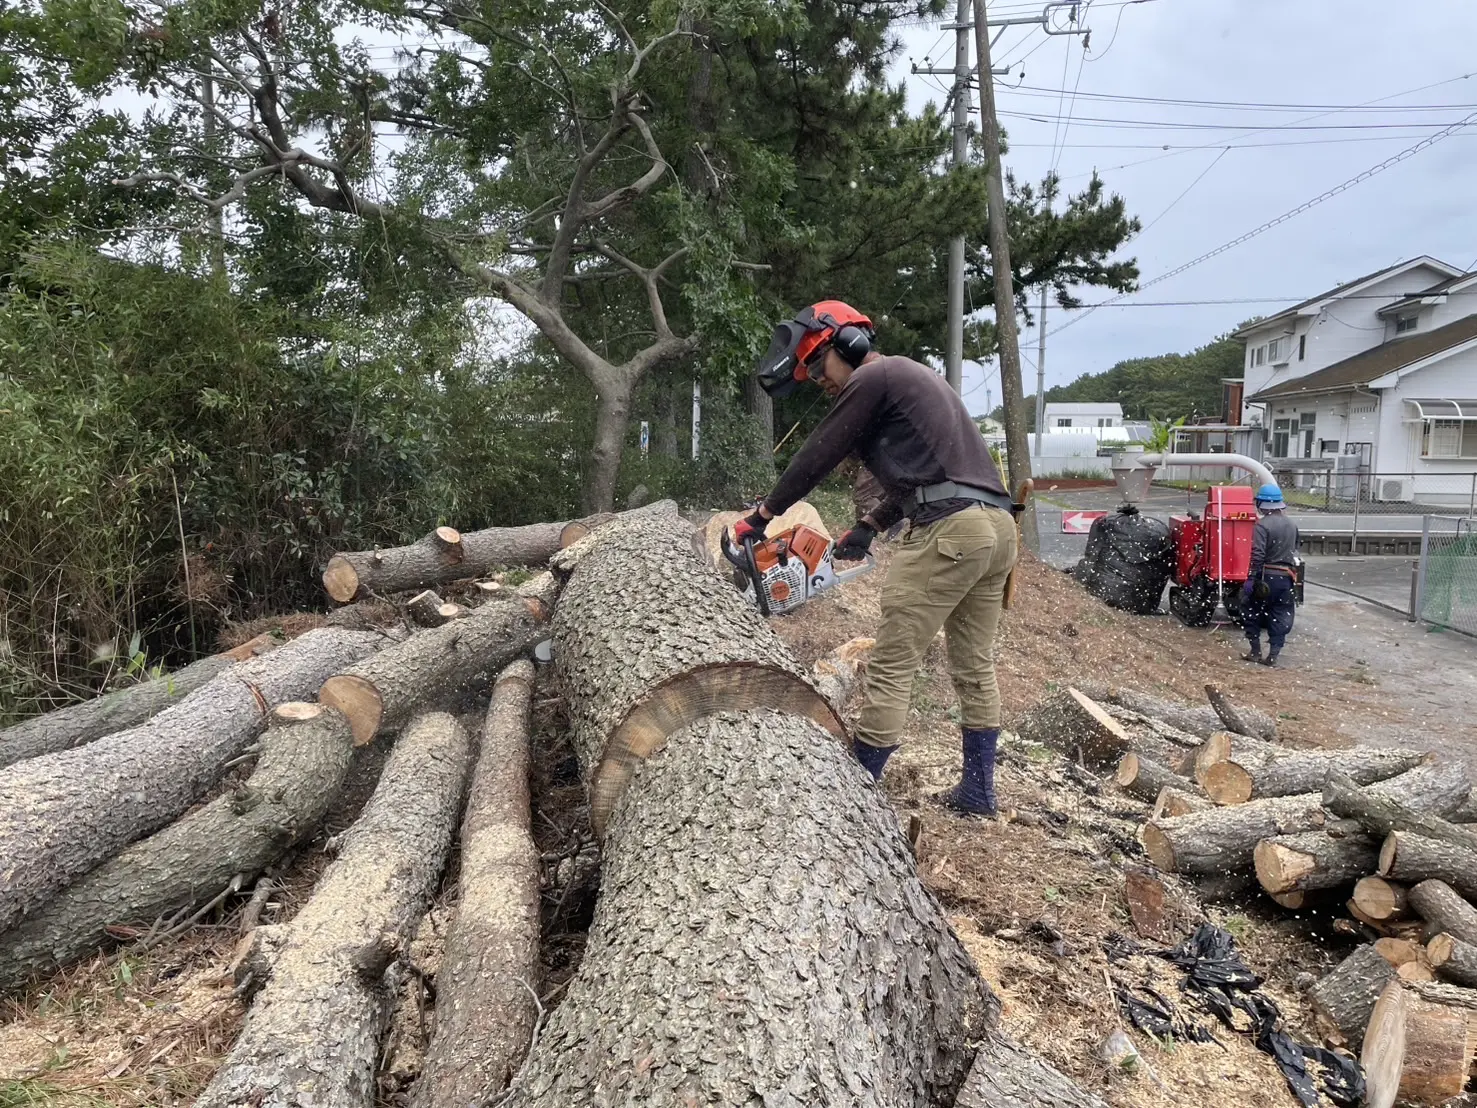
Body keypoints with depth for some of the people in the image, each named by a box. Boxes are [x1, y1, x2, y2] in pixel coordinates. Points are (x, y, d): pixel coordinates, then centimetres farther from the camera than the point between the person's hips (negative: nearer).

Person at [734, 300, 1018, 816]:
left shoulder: (872, 377, 0)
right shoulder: (915, 377, 28)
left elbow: (818, 457, 2)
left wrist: (761, 516, 11)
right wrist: (869, 526, 26)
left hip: (948, 528, -10)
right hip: (996, 524, 10)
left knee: (891, 667, -3)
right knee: (974, 666, 15)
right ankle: (977, 789, 23)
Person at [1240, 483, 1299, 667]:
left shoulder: (1263, 525, -14)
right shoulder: (1292, 525, 9)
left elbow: (1257, 555, -20)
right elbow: (1294, 552, 16)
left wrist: (1250, 579, -19)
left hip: (1266, 577, -6)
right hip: (1287, 577, 6)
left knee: (1251, 613, 11)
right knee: (1280, 617, 9)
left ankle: (1255, 651, 12)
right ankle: (1272, 655, 7)